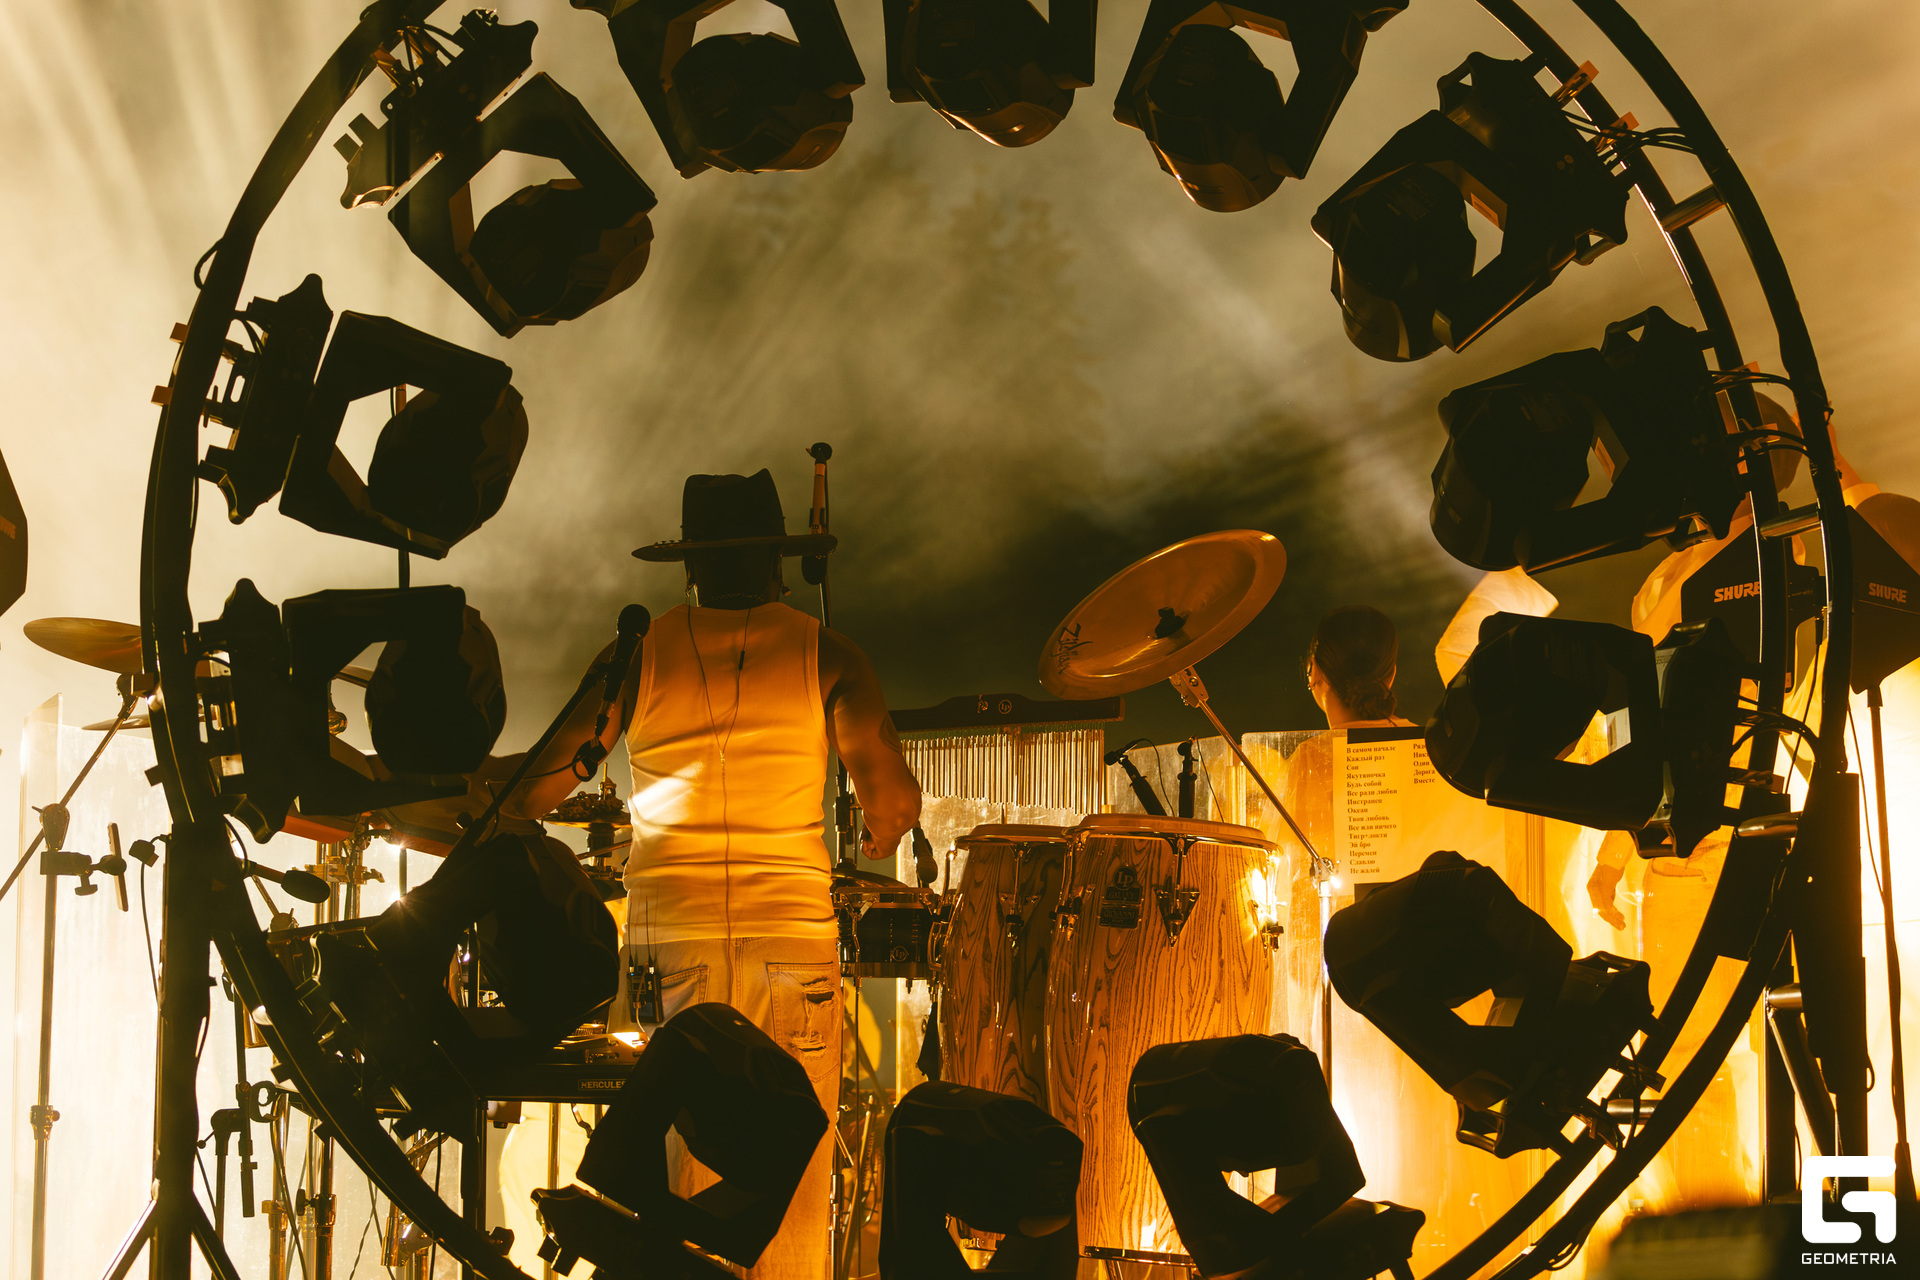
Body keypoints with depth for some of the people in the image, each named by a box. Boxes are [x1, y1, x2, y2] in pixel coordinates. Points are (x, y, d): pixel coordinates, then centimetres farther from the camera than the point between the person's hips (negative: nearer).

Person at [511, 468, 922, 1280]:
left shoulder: (638, 654, 5)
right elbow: (891, 796, -5)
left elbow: (540, 785, 1)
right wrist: (881, 838, 15)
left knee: (685, 1167, 7)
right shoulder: (826, 655, 3)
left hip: (668, 937, 1)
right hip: (793, 934, -1)